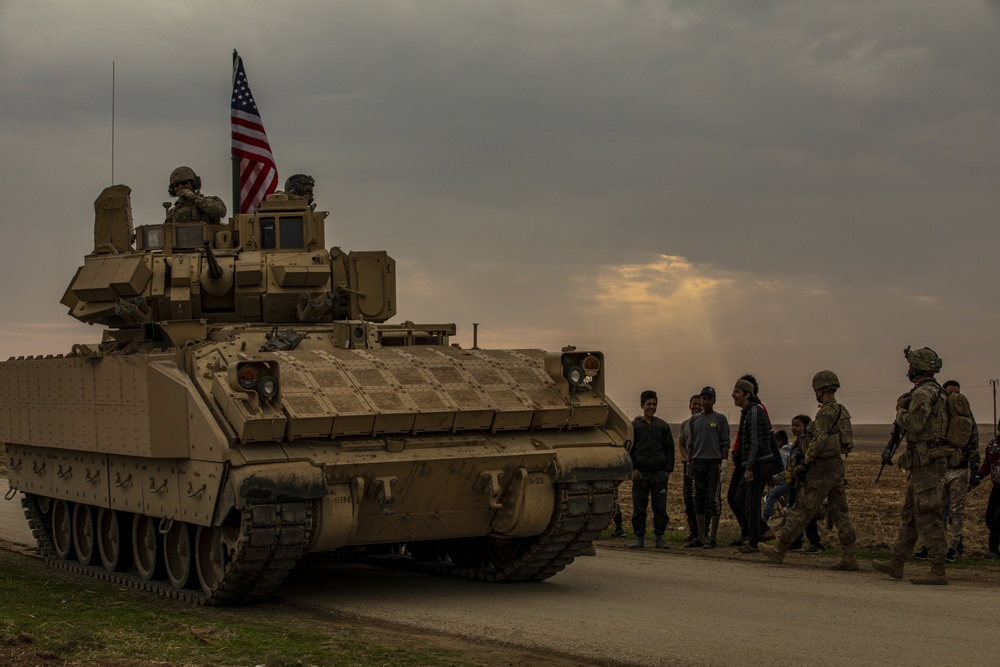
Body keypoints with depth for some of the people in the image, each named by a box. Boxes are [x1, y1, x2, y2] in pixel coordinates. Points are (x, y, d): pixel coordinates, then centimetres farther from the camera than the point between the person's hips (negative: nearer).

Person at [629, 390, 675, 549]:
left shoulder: (663, 426, 11)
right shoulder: (634, 425, 6)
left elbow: (669, 449, 11)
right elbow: (628, 449, 4)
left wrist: (668, 470, 2)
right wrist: (632, 468, -6)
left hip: (659, 472, 1)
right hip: (640, 472, -1)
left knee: (660, 507, 1)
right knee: (639, 507, 1)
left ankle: (659, 537, 9)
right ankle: (639, 538, 8)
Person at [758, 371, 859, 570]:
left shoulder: (826, 412, -14)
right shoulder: (842, 412, 15)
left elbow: (819, 440, -23)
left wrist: (805, 463, -15)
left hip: (823, 467, -9)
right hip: (837, 465, 9)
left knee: (802, 508, -3)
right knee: (839, 510, 7)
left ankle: (779, 550, 3)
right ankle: (849, 557, 1)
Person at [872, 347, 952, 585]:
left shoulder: (923, 393, -15)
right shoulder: (936, 392, 17)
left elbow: (914, 426, -23)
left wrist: (900, 410, -6)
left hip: (926, 461, -10)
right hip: (927, 463, 10)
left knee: (928, 516, -9)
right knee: (910, 512, 15)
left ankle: (938, 571, -9)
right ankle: (896, 564, 22)